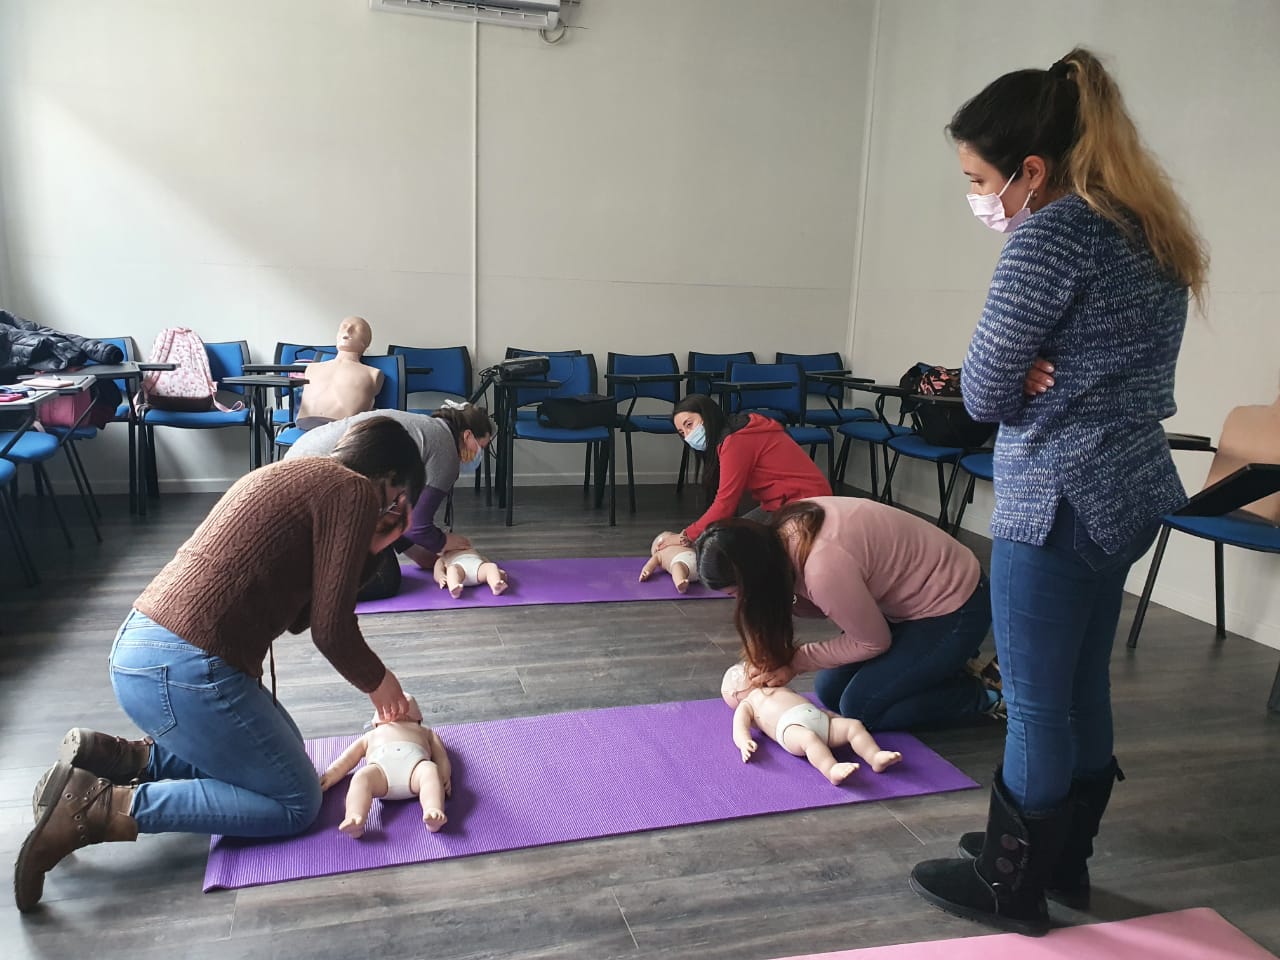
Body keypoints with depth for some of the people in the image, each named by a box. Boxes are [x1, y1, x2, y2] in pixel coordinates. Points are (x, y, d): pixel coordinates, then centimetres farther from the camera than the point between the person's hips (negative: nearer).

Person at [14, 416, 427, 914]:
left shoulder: (293, 476, 19)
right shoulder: (354, 492, -9)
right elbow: (331, 630, -12)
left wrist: (369, 547, 17)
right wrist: (377, 681, 7)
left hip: (139, 647, 10)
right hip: (182, 669, -10)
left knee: (284, 755, 23)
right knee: (296, 802, 4)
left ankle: (112, 758, 12)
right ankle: (103, 808, -5)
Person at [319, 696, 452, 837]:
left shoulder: (425, 731, 45)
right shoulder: (372, 735, 51)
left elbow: (441, 754, 29)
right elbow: (348, 758, 41)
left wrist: (444, 775, 6)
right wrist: (331, 774, 18)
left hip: (415, 763, -1)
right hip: (380, 766, 1)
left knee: (430, 770, -36)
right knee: (361, 777, -33)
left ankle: (434, 813, -59)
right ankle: (354, 820, -54)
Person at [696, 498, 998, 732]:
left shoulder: (824, 568, -36)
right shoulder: (784, 530, -13)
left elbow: (873, 642, -19)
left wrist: (795, 662, -13)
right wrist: (766, 650, -15)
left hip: (951, 612, -8)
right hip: (907, 597, 8)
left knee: (859, 709, -7)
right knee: (829, 693, 6)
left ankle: (983, 696, 7)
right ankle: (944, 665, 19)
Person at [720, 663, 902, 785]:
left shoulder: (783, 689, 44)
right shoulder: (746, 705, 25)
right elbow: (739, 729, 8)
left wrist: (835, 716, 26)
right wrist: (745, 743, -17)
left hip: (820, 718, 7)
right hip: (790, 726, -7)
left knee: (854, 725, -14)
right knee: (809, 737, -38)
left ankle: (876, 757, -33)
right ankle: (832, 769, -59)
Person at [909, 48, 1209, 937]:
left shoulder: (1053, 233, -17)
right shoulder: (1152, 230, 12)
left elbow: (983, 392, -15)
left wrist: (1019, 385, 3)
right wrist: (1035, 380, -4)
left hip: (1057, 502, -9)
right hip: (1130, 491, 10)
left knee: (1036, 706, 5)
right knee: (1084, 689, 19)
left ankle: (1009, 884, 23)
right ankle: (1064, 861, 35)